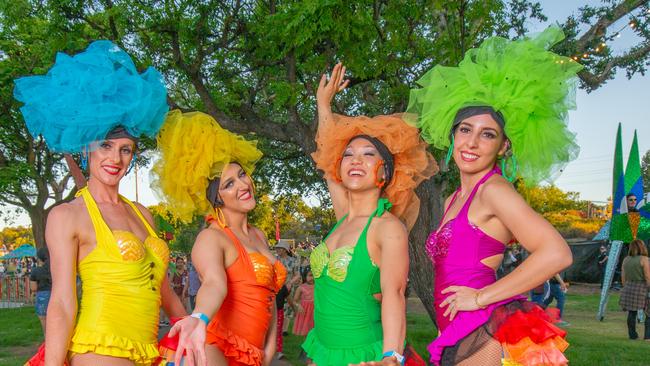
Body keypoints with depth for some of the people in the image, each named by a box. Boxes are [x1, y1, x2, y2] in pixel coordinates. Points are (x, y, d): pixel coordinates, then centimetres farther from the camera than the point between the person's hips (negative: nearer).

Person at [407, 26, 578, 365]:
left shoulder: (494, 189, -8)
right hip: (457, 338, 8)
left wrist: (481, 296, -15)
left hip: (488, 337, -8)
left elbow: (557, 253, -20)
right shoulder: (453, 200, 16)